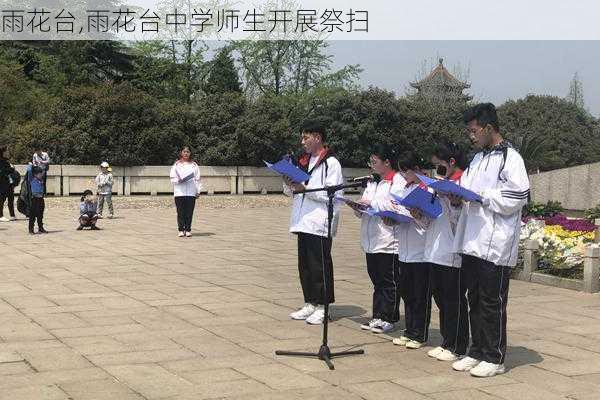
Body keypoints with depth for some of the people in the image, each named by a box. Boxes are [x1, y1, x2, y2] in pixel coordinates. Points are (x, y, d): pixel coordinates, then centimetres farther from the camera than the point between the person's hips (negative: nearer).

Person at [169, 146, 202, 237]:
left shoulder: (194, 165, 12)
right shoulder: (176, 165, 10)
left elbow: (197, 179, 11)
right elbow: (172, 178, 7)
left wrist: (198, 191, 5)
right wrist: (178, 180, -13)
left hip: (191, 192, 1)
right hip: (179, 192, -1)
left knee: (189, 212, -1)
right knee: (180, 212, -2)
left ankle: (188, 230, 6)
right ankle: (181, 230, 3)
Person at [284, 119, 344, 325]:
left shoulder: (331, 163, -7)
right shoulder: (304, 161, 17)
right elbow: (289, 192, 20)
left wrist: (305, 188, -20)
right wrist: (289, 183, -2)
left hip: (320, 222, -8)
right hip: (303, 221, 8)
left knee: (320, 265, -2)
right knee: (304, 265, 12)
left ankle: (322, 306, 6)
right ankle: (310, 304, 21)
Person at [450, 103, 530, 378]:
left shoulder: (510, 158, -8)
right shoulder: (478, 159, 18)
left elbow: (517, 198, -16)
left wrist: (481, 197, -18)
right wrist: (458, 199, 3)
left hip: (495, 244, -8)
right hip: (472, 242, 8)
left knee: (492, 303, 0)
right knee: (475, 301, 13)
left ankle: (494, 358, 9)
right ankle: (477, 352, 23)